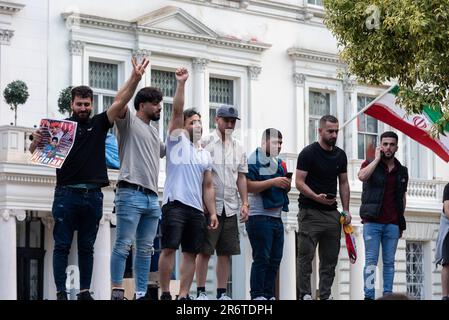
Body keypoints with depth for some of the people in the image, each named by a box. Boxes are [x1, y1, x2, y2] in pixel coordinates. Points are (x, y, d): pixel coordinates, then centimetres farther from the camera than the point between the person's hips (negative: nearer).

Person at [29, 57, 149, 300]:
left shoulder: (98, 124, 11)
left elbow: (119, 102, 1)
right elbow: (35, 153, -2)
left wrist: (135, 78, -11)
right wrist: (36, 141, -25)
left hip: (93, 195, 3)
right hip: (66, 193, -3)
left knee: (87, 247, 9)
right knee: (62, 245, -1)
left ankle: (85, 292, 13)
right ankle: (61, 292, 0)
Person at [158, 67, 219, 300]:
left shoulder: (205, 155, 22)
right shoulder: (177, 140, 8)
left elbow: (208, 187, 20)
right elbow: (177, 111, -6)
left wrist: (212, 212, 10)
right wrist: (181, 84, -14)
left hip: (197, 209, 6)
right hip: (175, 203, -6)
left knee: (191, 252, 2)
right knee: (169, 248, -10)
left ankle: (183, 296, 3)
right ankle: (165, 294, -5)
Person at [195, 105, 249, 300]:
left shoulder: (238, 147, 15)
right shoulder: (205, 143, -3)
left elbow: (241, 176, 16)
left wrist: (245, 203, 8)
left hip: (230, 207, 5)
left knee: (226, 252, 5)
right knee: (204, 251, -3)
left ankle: (222, 293, 9)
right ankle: (201, 292, 1)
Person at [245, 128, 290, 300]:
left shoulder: (278, 162, 19)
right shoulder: (254, 160, -7)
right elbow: (248, 186, -19)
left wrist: (287, 184, 3)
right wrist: (273, 182, -20)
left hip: (276, 217, 8)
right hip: (259, 217, -8)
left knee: (275, 259, 8)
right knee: (261, 258, -9)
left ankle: (269, 295, 13)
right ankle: (257, 296, -6)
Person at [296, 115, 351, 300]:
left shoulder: (340, 155, 13)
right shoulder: (308, 153, -6)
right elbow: (299, 182, -11)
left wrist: (346, 210, 10)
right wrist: (316, 197, -26)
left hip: (332, 213, 6)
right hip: (310, 213, -6)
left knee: (330, 258, 6)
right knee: (306, 255, -6)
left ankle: (325, 295, 11)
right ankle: (305, 294, -4)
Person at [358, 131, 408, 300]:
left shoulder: (402, 171, 13)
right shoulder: (370, 164, 3)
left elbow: (402, 198, 18)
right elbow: (362, 176, -20)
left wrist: (401, 223, 14)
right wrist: (377, 159, -11)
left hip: (392, 224, 3)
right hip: (372, 222, -3)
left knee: (389, 262, 4)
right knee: (371, 260, -5)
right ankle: (369, 296, -5)